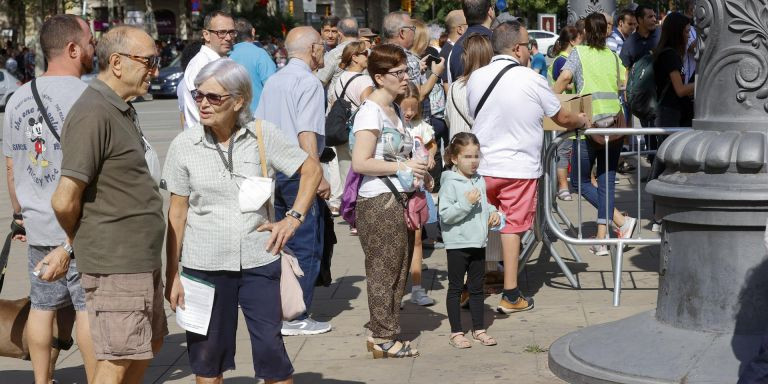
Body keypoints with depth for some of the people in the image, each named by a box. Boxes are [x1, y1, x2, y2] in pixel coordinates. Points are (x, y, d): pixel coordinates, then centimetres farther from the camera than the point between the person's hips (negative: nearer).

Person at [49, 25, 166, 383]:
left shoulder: (121, 110, 14)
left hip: (141, 260, 10)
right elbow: (65, 200, -22)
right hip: (115, 263, -10)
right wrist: (74, 245, -4)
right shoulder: (93, 114, -20)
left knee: (150, 344, 20)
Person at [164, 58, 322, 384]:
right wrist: (172, 275, 1)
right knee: (208, 356, 8)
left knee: (271, 350, 2)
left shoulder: (263, 135, -4)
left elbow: (311, 170, 8)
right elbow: (177, 214, 2)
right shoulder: (184, 146, -3)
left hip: (259, 262, 0)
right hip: (204, 265, 1)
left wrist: (294, 218, -4)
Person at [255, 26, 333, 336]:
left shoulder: (273, 82, 13)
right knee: (306, 247, -1)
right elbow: (306, 135, -20)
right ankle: (297, 318, 0)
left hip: (272, 171, 8)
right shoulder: (309, 82, -12)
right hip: (299, 172, -8)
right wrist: (318, 178, -17)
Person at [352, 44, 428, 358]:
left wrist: (417, 171, 10)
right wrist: (403, 166, -16)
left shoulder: (395, 110, 15)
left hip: (398, 200, 9)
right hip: (378, 202, -9)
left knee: (399, 270, 12)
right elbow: (360, 163, -20)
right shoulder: (370, 112, -13)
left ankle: (381, 333, 20)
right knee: (384, 270, -2)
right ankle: (383, 339, 6)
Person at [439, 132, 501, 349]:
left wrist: (493, 213, 6)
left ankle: (479, 329, 23)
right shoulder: (450, 184, -13)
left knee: (477, 288, 14)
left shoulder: (479, 181, 9)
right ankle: (456, 332, 9)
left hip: (478, 242, 7)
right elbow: (445, 215, -19)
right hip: (458, 244, -7)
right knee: (455, 288, 3)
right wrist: (466, 203, -26)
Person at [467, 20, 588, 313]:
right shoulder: (532, 80, -10)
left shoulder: (476, 78, -1)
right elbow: (563, 119, 3)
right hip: (520, 168, -3)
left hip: (482, 166, 3)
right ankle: (511, 296, 9)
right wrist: (582, 120, 25)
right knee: (512, 227, 6)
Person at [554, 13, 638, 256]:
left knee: (579, 181, 6)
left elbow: (565, 76, -14)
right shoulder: (614, 57, 13)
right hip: (615, 123, 4)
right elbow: (626, 86, 11)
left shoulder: (579, 53, 1)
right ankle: (601, 240, 4)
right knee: (607, 180, 8)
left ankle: (621, 222, -8)